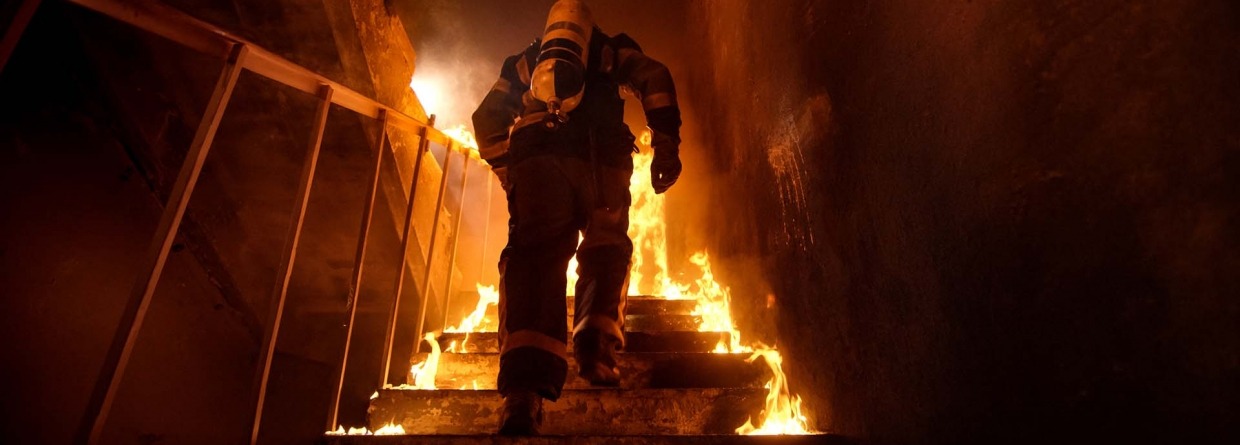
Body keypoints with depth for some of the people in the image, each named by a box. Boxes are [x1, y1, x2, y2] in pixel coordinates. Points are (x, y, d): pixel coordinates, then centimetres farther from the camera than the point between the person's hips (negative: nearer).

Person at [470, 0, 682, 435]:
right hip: (600, 158, -1)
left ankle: (525, 388, -31)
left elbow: (488, 117, 26)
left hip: (536, 157, 1)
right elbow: (655, 78, 10)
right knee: (605, 250, 12)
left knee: (536, 255, -13)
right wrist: (666, 148, 5)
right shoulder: (611, 50, 29)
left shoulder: (524, 61, 34)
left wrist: (508, 175, 27)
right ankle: (596, 351, -10)